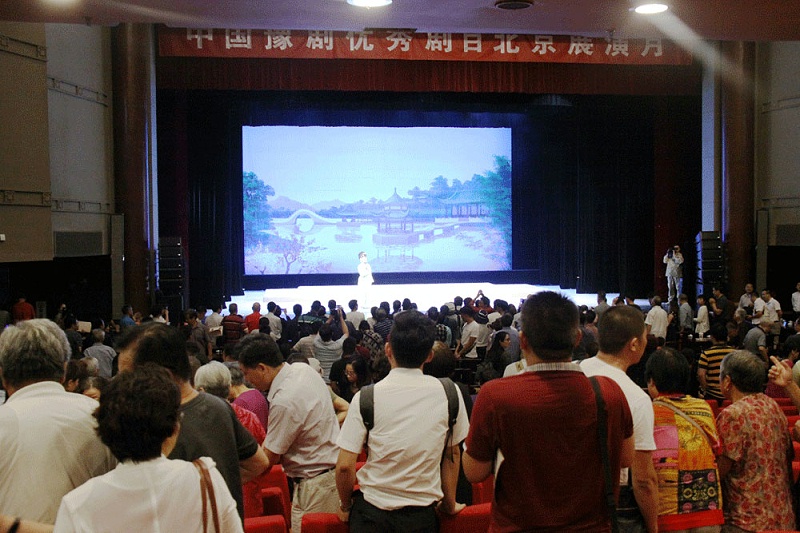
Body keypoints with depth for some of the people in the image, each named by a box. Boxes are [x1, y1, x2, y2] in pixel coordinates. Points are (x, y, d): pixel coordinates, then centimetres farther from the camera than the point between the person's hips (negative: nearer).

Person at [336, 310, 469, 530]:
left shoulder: (366, 397, -14)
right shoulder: (449, 393, -9)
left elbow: (344, 466, -13)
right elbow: (453, 454, 1)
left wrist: (345, 507, 5)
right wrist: (450, 505, 15)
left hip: (371, 514, -2)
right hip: (423, 516, 2)